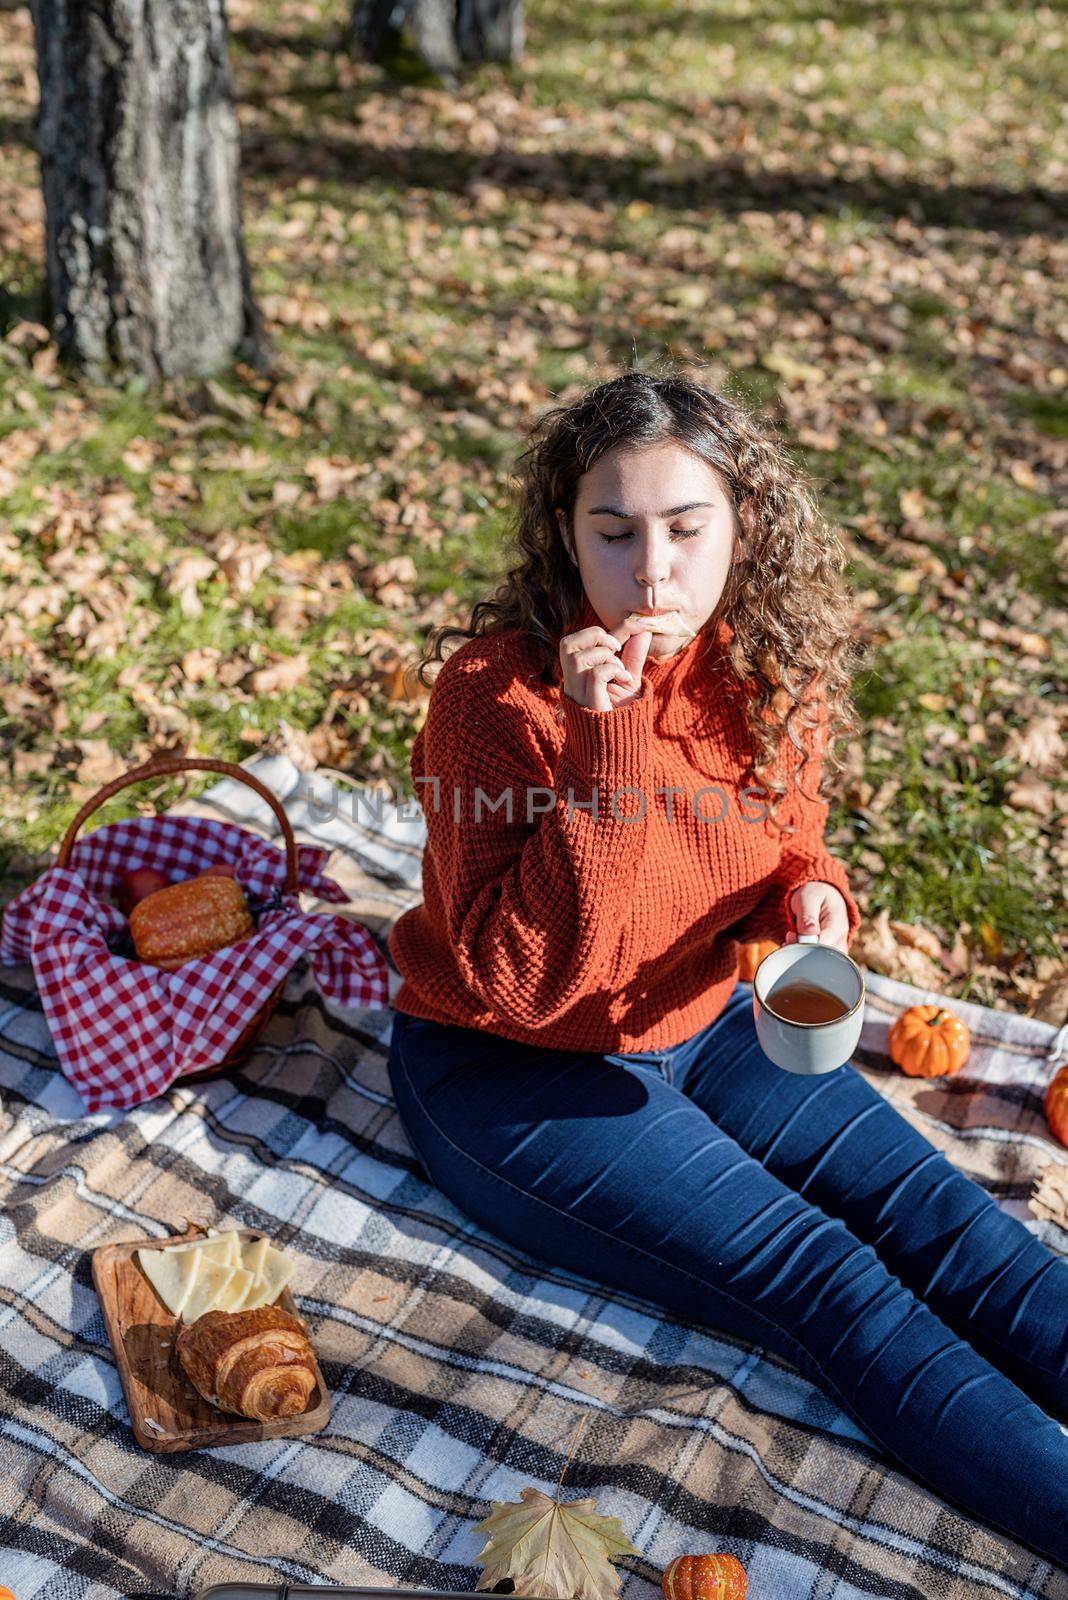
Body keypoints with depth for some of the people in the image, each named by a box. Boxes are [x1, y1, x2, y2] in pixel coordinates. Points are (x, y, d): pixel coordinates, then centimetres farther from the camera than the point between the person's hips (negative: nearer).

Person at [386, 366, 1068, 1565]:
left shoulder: (769, 669, -7)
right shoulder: (498, 691, -23)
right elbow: (515, 980, -27)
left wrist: (811, 894, -13)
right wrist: (611, 749, -35)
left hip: (697, 1023, 6)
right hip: (507, 1068, -5)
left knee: (934, 1211, -9)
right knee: (819, 1276, -18)